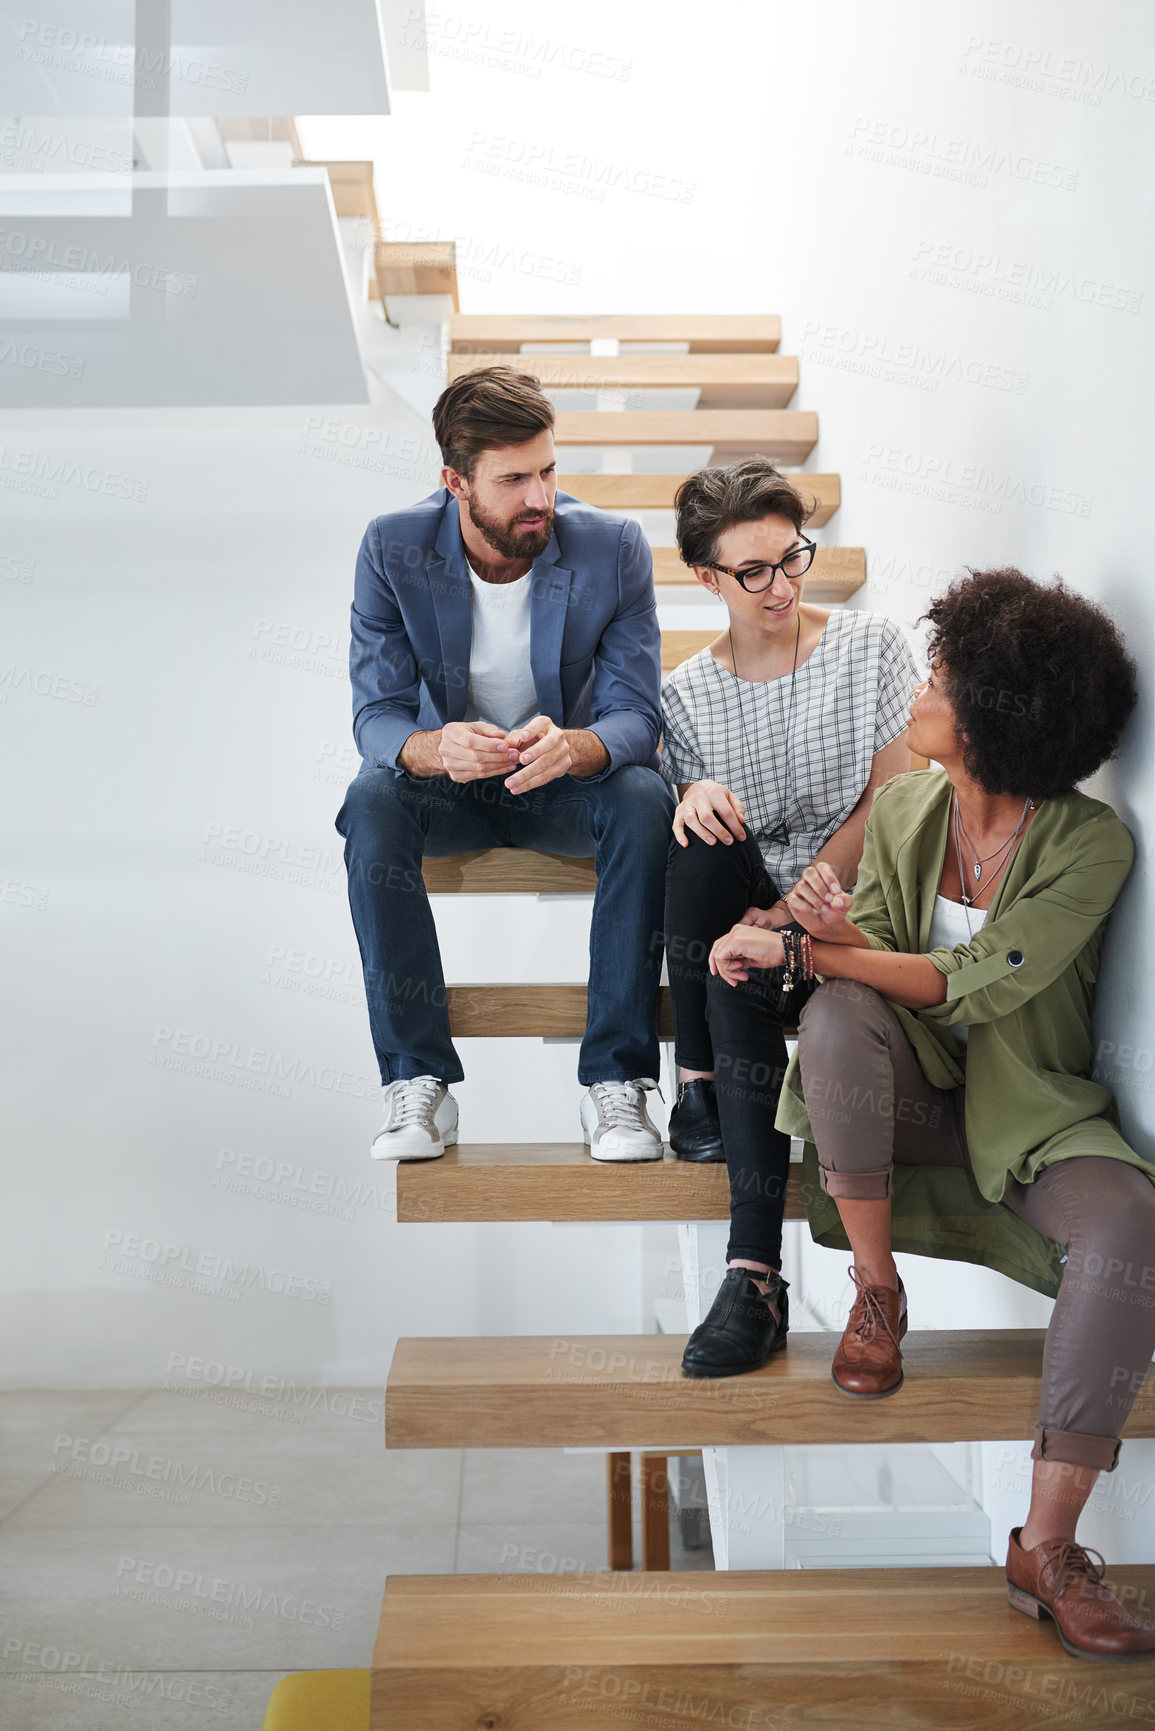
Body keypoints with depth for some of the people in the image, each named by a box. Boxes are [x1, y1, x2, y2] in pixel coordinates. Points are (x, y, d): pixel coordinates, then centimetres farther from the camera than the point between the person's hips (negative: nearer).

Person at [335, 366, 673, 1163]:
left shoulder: (613, 547, -17)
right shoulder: (393, 548, -16)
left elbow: (636, 716, -19)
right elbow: (376, 716, -18)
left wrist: (573, 747, -45)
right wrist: (434, 748, -44)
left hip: (567, 781, 0)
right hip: (448, 784, 1)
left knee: (645, 799, -32)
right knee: (370, 801, -32)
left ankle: (616, 1078, -25)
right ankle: (418, 1079, -25)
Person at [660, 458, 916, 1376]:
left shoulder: (873, 645, 0)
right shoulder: (687, 691, 7)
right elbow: (695, 847, 7)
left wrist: (799, 906, -17)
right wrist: (696, 802, -20)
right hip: (746, 901, 3)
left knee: (737, 977, -36)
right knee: (703, 839, -33)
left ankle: (754, 1273, -37)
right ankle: (699, 1084, -18)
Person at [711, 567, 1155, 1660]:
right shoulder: (905, 807, 1)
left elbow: (970, 986, -22)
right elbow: (877, 957, -3)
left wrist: (805, 945, -28)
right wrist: (833, 932, -27)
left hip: (1033, 1109, -3)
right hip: (916, 1091, 3)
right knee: (837, 1017, -31)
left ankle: (1046, 1546, -25)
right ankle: (876, 1297, -13)